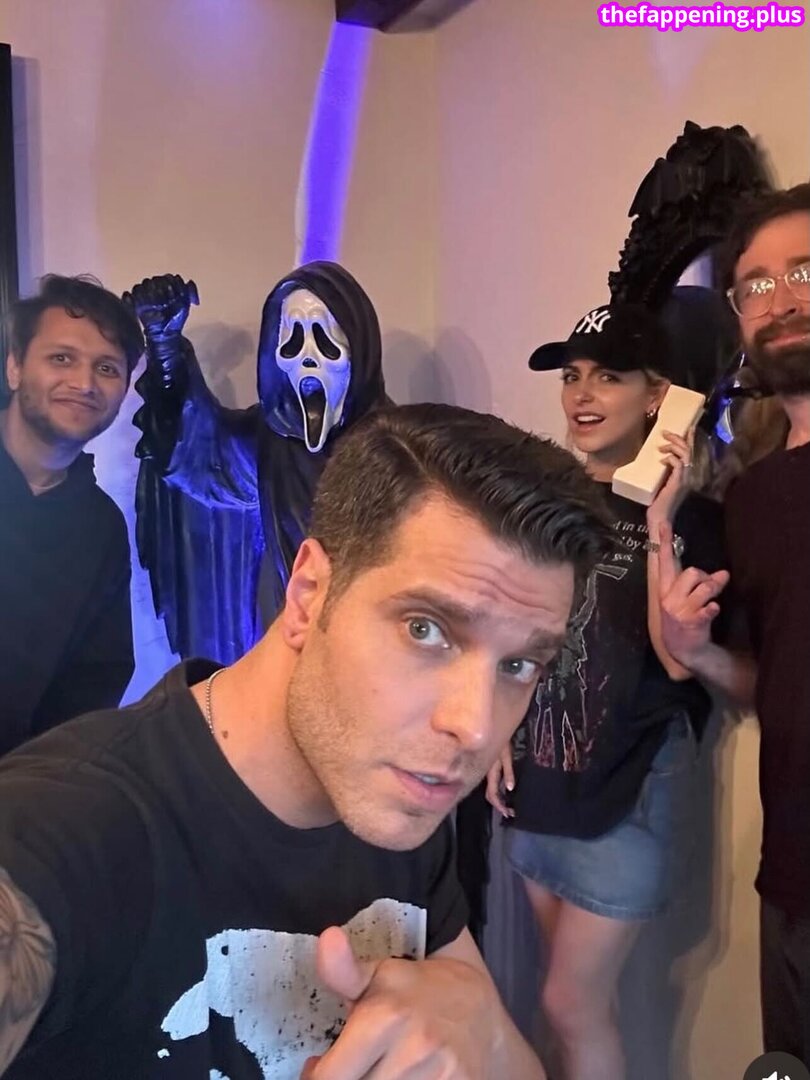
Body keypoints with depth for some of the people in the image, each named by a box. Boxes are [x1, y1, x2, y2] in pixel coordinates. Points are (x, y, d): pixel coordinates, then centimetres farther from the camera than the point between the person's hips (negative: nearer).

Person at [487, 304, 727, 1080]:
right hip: (538, 776, 5)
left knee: (571, 1004, 4)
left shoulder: (690, 514, -11)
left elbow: (677, 660, -20)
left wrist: (661, 525, -23)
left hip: (629, 784, -5)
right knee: (581, 993, 19)